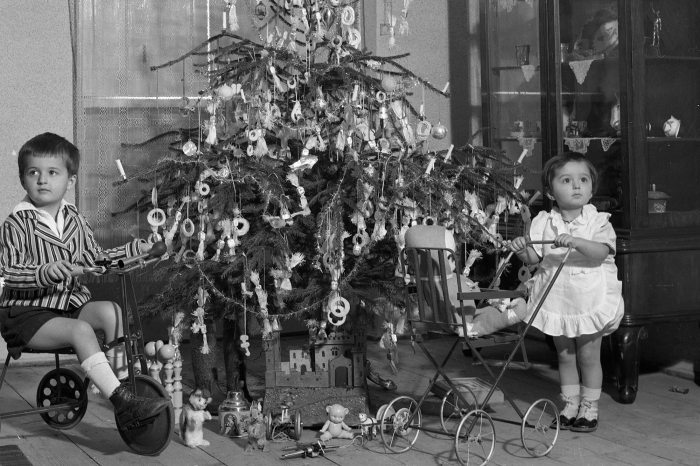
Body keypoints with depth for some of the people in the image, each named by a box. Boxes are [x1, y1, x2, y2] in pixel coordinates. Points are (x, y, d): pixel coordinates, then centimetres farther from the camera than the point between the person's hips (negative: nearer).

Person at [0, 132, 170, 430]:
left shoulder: (74, 220, 10)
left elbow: (95, 259, 18)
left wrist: (133, 249, 10)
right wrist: (48, 273, -36)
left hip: (71, 303, 6)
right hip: (29, 312, -6)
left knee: (111, 311, -22)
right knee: (81, 330, -31)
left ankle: (122, 384, -19)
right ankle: (122, 401, -35)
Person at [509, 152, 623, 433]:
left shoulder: (598, 221, -8)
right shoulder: (543, 223, 0)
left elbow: (601, 252, -24)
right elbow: (534, 257, -1)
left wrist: (575, 242, -38)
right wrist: (522, 249, -22)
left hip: (590, 299, -3)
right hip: (557, 300, 3)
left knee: (588, 356, 5)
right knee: (565, 356, 12)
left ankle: (589, 408, 19)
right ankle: (570, 406, 25)